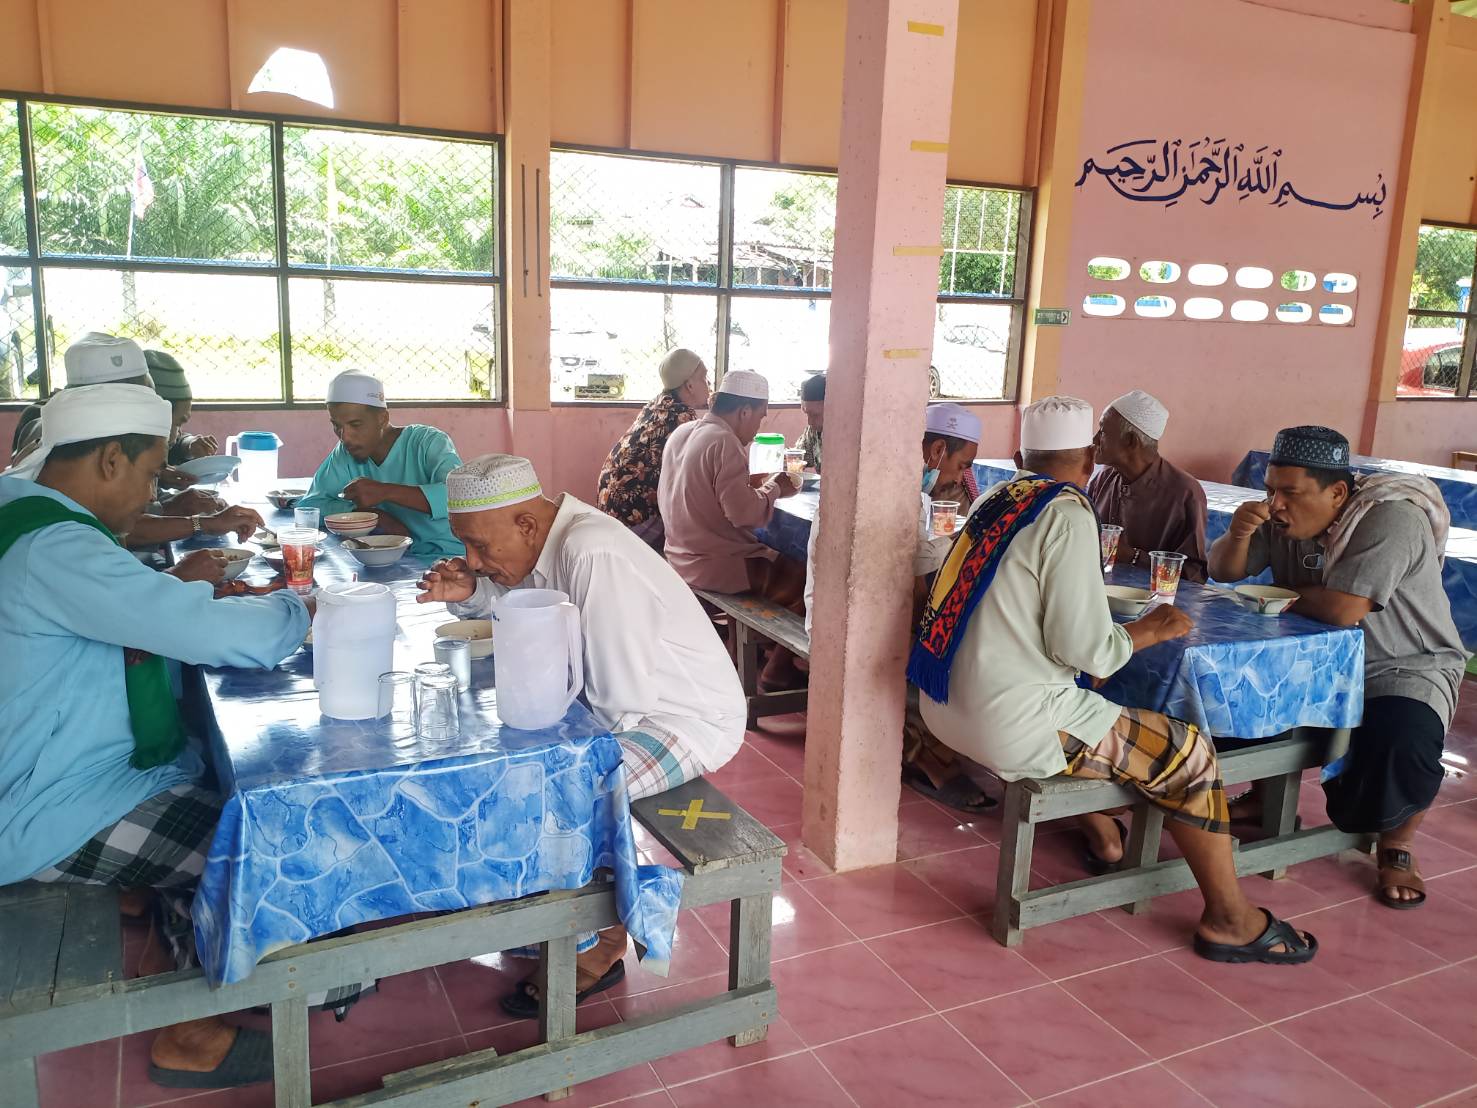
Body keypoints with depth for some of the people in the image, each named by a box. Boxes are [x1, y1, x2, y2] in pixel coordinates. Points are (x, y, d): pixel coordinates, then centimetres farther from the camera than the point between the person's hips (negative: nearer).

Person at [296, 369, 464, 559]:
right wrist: (374, 515, -13)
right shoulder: (345, 454, 6)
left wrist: (386, 492, -30)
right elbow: (308, 506, 2)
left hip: (446, 555, -5)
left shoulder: (430, 442, -10)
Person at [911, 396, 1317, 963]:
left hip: (947, 705, 9)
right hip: (1010, 725, -8)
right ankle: (1229, 918, 17)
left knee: (1086, 706, 35)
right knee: (1191, 752, 4)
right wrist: (1150, 629, 0)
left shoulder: (996, 499, 9)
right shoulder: (1069, 514, -14)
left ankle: (1100, 828, 43)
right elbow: (1085, 650, -18)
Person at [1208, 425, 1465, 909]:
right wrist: (1239, 533, -22)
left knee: (1401, 739, -34)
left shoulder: (1391, 520, -26)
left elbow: (1343, 609, -36)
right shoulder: (1284, 517, -6)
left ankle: (1397, 846, -2)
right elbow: (1223, 571, 0)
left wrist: (1286, 594, -16)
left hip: (1405, 670, -6)